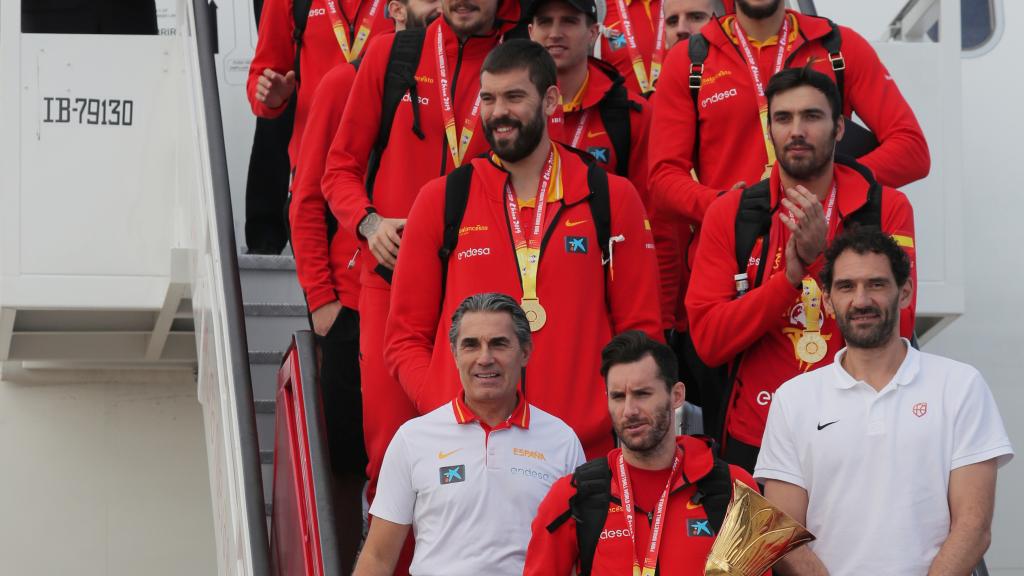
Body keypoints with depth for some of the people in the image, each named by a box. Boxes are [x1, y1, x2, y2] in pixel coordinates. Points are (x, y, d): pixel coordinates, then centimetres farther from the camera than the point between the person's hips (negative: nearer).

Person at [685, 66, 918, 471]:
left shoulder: (887, 208, -1)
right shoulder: (730, 214, 1)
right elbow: (707, 340, -7)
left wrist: (825, 257, -21)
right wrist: (789, 277, -19)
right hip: (753, 443, 1)